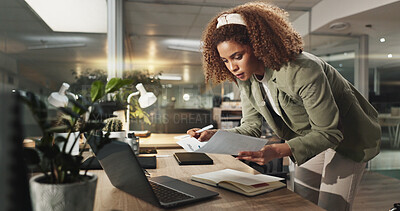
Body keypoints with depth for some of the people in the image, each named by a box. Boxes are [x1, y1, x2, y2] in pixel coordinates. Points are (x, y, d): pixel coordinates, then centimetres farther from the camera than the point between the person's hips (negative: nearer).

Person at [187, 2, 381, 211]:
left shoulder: (302, 70, -36)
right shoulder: (245, 78, -13)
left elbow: (328, 132, -31)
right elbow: (251, 127, -8)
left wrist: (278, 151, -45)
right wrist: (215, 136, -26)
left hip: (346, 137, -6)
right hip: (310, 138, 6)